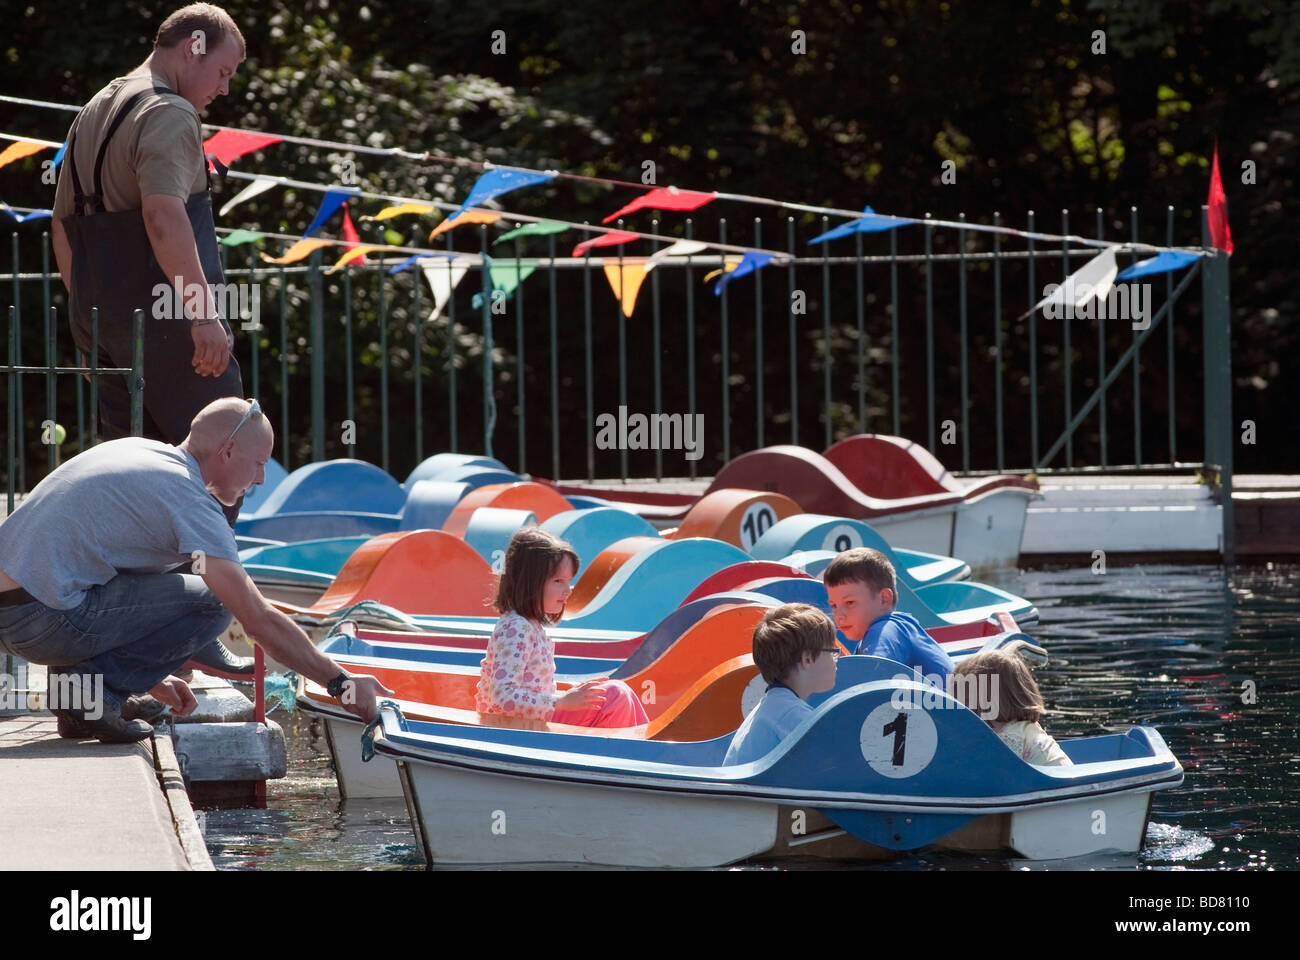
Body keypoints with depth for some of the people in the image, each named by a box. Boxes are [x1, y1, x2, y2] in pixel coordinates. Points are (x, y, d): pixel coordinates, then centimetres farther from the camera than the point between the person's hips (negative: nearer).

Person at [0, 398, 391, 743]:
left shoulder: (135, 449, 19)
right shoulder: (190, 500, -8)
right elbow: (260, 621, -10)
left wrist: (153, 676, 31)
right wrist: (342, 683, 0)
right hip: (42, 620, -9)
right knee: (212, 603, -4)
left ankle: (74, 681, 13)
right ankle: (93, 688, -4)